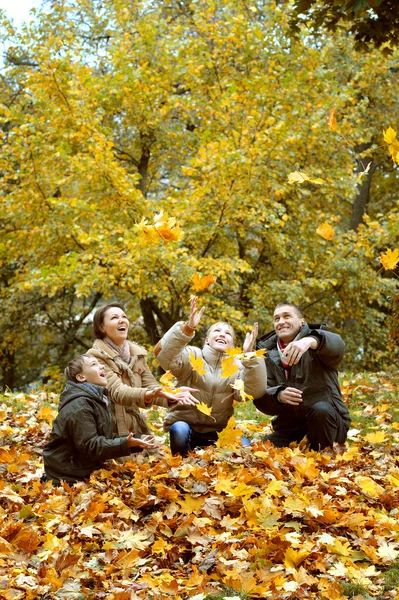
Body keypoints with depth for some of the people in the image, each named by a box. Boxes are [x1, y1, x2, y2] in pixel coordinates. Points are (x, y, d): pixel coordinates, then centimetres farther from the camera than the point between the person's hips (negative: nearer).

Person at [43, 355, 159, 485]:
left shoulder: (97, 399, 12)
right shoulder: (78, 406, -19)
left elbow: (107, 438, 13)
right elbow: (90, 445, -25)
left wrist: (136, 441, 0)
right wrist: (125, 444, -34)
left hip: (87, 472, 9)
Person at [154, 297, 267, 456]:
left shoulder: (236, 366, 6)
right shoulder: (192, 356, -5)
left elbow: (255, 391, -14)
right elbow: (163, 354, -27)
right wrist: (187, 328, -42)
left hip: (217, 433, 3)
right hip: (185, 426, -3)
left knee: (244, 446, -24)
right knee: (180, 430, -36)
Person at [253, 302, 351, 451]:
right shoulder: (268, 356, 8)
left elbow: (337, 344, -28)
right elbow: (260, 399, -2)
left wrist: (310, 341, -50)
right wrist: (278, 396, -26)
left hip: (327, 418, -2)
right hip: (289, 426, 3)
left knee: (321, 410, -34)